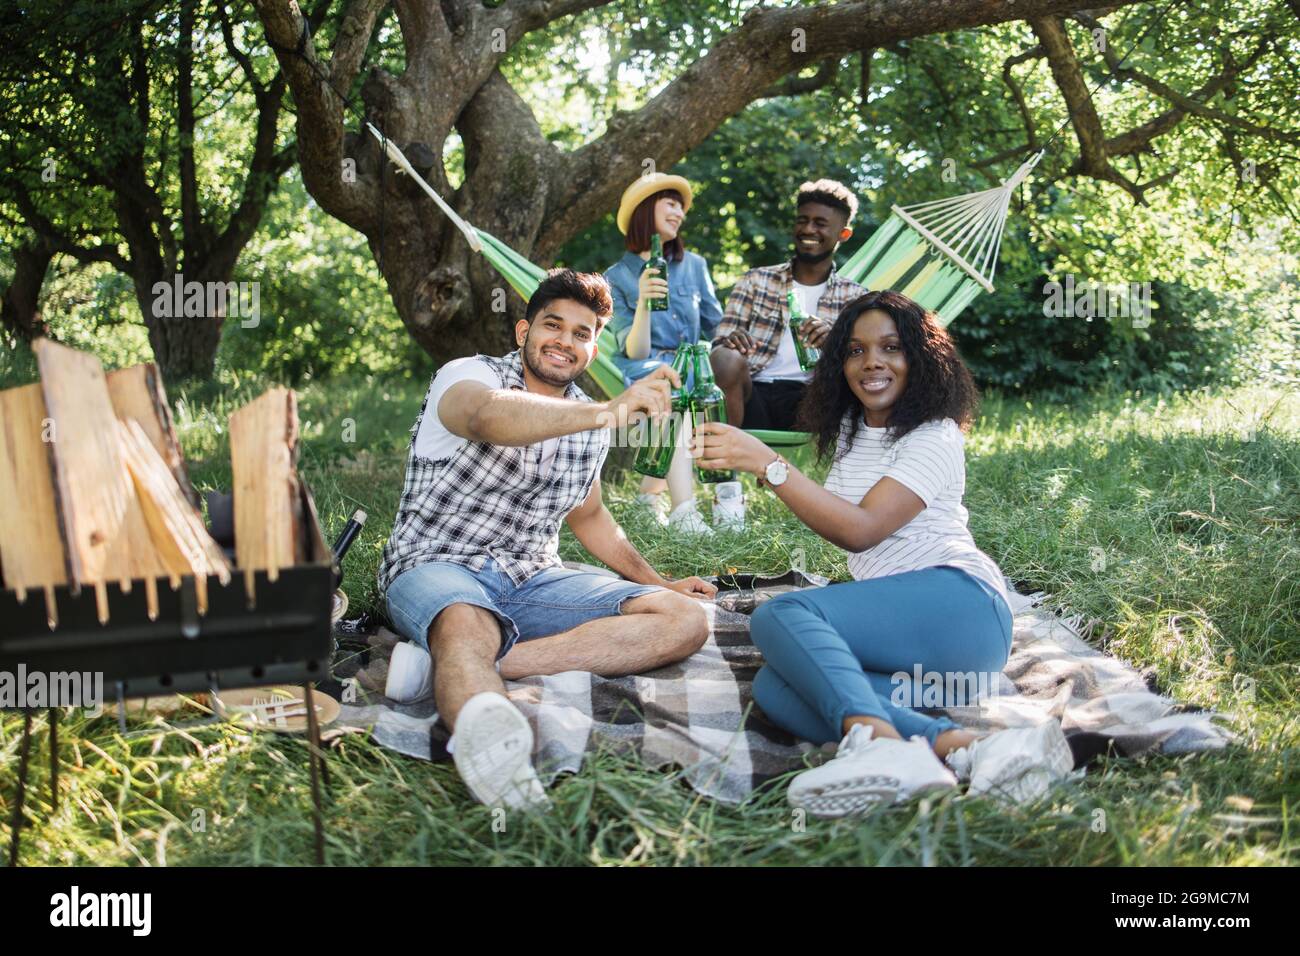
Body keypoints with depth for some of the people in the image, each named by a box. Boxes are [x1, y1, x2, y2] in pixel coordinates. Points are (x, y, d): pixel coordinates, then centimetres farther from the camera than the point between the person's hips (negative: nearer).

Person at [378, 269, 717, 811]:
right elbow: (490, 417, -34)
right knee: (467, 626, -41)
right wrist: (605, 413, -49)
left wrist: (657, 583, 27)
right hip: (436, 569, -6)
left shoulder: (587, 424, 14)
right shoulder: (468, 376, -7)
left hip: (530, 581, 6)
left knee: (683, 622, -17)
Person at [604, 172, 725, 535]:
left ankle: (650, 493, -15)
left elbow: (717, 329, 18)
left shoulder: (695, 265, 13)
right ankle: (683, 511, -49)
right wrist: (643, 303, -24)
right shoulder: (618, 277, 2)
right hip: (643, 377, -3)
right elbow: (635, 351, -8)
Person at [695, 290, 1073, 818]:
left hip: (956, 602, -7)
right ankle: (961, 745, -42)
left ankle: (877, 740, -55)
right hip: (890, 618, 7)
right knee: (773, 686, -25)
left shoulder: (935, 439, -1)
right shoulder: (849, 431, 23)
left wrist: (766, 462, -18)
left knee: (779, 614, -30)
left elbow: (861, 529, -14)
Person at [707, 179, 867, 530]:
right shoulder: (756, 281, 16)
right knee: (725, 359, -32)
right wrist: (729, 343, -19)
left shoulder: (853, 297, 16)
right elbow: (719, 341, 8)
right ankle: (728, 487, -25)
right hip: (751, 397, 1)